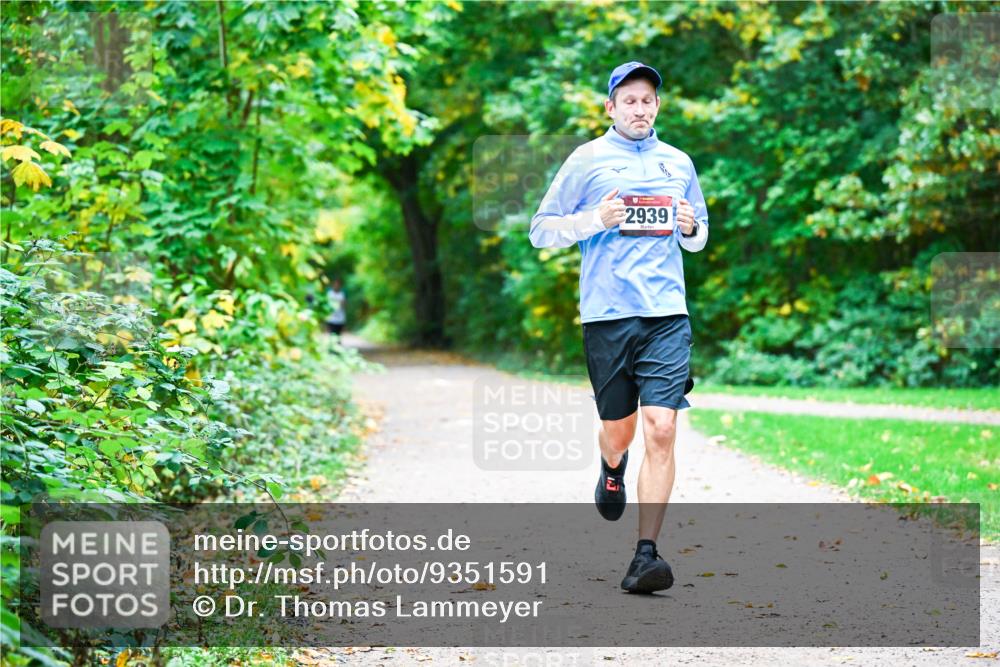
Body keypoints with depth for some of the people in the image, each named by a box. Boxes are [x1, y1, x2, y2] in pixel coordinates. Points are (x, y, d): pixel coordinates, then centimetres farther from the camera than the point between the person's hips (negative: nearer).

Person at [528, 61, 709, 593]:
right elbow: (541, 231, 5)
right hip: (607, 314, -1)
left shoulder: (679, 163, 15)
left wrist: (691, 227, 3)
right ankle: (612, 470, 47)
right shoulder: (586, 160, 5)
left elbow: (699, 236, 27)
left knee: (661, 429, -12)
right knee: (617, 428, 8)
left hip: (667, 314, 1)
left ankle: (645, 555, -10)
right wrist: (594, 220, -11)